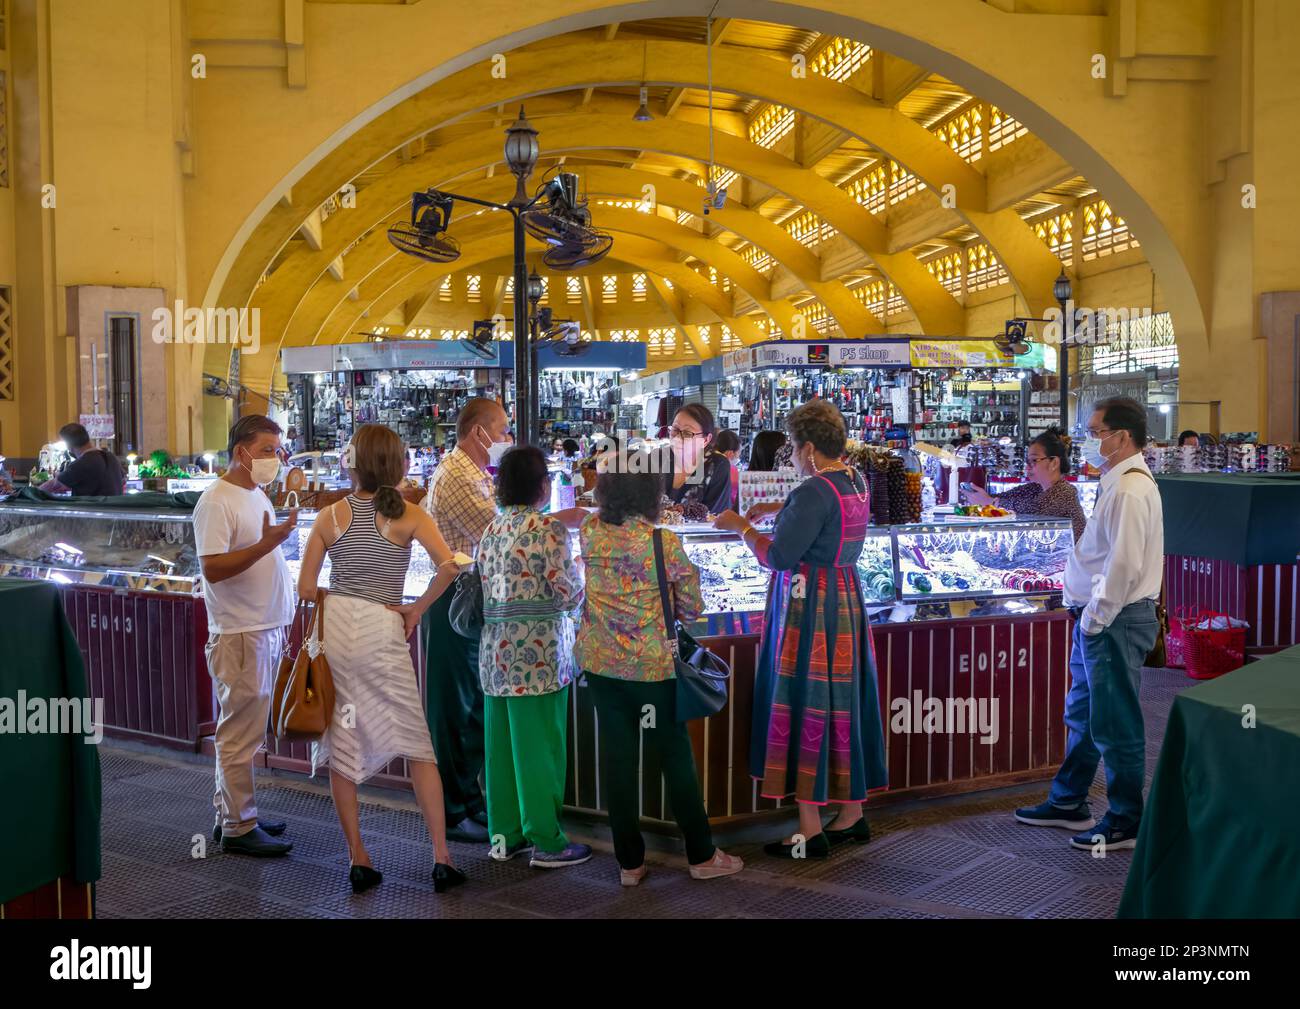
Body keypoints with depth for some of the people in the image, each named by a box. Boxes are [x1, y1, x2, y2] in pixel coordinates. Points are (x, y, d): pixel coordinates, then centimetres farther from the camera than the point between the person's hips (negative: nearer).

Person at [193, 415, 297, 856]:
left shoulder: (258, 495, 15)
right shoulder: (217, 502, -13)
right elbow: (213, 569, -22)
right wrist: (267, 543, -28)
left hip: (267, 629, 9)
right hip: (239, 634, -9)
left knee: (242, 731, 15)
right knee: (241, 733, -2)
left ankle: (232, 815, 25)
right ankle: (238, 828, 7)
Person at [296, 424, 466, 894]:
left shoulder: (329, 516, 4)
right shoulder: (409, 515, -1)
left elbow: (305, 588, 4)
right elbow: (449, 565, -15)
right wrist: (418, 608, -2)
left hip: (333, 625, 2)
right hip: (382, 631, -2)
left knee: (340, 746, 11)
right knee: (418, 746, 7)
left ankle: (358, 859, 16)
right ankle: (442, 858, 6)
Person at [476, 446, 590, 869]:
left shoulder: (491, 529, 10)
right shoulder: (548, 528, -11)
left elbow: (486, 588, 12)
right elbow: (568, 595, -12)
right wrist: (577, 572, 9)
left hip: (495, 649, 7)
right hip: (538, 650, -7)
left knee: (502, 742, 13)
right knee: (539, 745, 1)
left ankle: (504, 834, 22)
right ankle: (546, 842, 9)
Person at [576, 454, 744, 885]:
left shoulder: (590, 532, -4)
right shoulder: (665, 543, -14)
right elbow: (692, 608, -5)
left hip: (600, 662, 4)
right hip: (653, 665, -4)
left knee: (617, 757, 9)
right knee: (674, 756, 8)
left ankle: (629, 862, 18)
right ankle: (702, 856, 20)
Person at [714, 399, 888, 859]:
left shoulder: (814, 492, -19)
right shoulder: (856, 483, 8)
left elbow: (777, 557, -19)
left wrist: (742, 526, -5)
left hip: (809, 609, -9)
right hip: (847, 600, 9)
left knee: (804, 710, -1)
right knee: (844, 705, 15)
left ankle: (810, 830, 6)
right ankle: (852, 816, 25)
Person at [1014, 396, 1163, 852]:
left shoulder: (1129, 491, -20)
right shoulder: (1119, 483, 13)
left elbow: (1124, 565, -25)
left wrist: (1095, 618, -18)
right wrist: (1088, 615, 14)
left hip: (1115, 623, -11)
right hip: (1099, 619, 11)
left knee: (1114, 726, 1)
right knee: (1081, 713, 20)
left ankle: (1126, 822, 15)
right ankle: (1068, 803, 33)